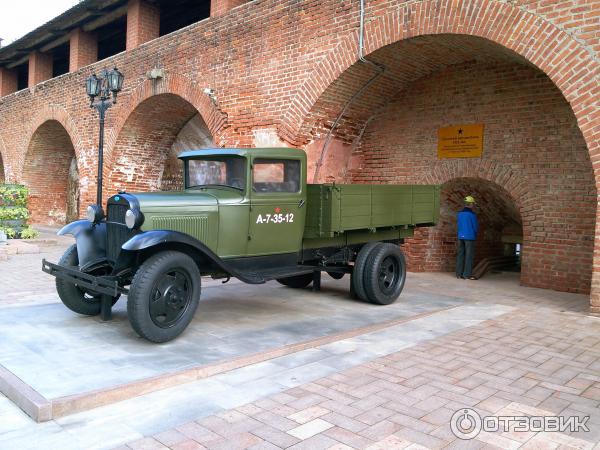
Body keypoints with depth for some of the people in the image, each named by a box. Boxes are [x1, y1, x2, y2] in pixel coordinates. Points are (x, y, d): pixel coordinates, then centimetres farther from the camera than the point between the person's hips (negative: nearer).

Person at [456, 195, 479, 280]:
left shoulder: (459, 213, 7)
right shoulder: (472, 214, -11)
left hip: (461, 236, 6)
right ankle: (467, 274, -2)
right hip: (469, 237, -6)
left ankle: (459, 274, 9)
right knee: (469, 256, -1)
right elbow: (476, 226, -6)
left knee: (460, 255, 7)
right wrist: (475, 234, 13)